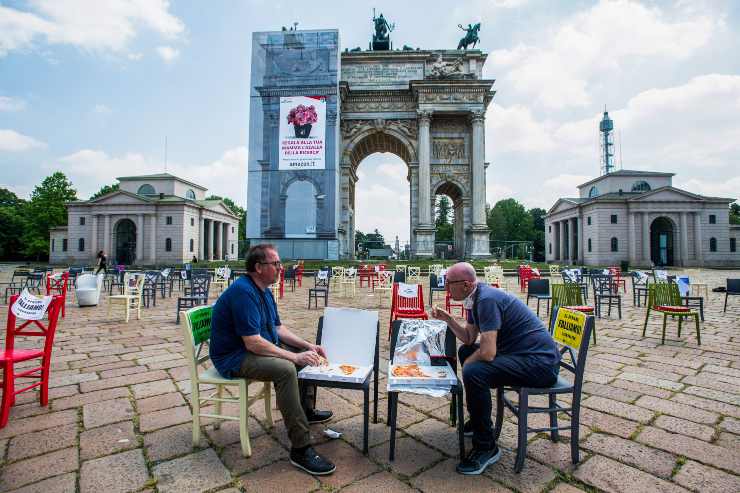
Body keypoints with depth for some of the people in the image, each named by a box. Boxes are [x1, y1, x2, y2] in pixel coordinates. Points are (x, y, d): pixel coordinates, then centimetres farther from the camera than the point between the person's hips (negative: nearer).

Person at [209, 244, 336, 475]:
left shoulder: (265, 291, 7)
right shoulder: (243, 292, -25)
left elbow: (278, 327, 11)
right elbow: (253, 343, -30)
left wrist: (308, 346, -1)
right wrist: (294, 356, -26)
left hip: (256, 347, 10)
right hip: (234, 358, -10)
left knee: (308, 354, 9)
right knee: (286, 369, -33)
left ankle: (306, 410, 26)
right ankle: (300, 449, -24)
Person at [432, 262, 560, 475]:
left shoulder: (487, 299, -23)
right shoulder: (476, 297, 7)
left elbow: (488, 352, -28)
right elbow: (469, 339, 15)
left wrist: (467, 364, -9)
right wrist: (448, 319, 3)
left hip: (540, 362, -11)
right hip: (521, 353, 11)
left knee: (473, 372, -28)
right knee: (466, 352, 19)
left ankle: (486, 447, -7)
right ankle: (479, 419, 32)